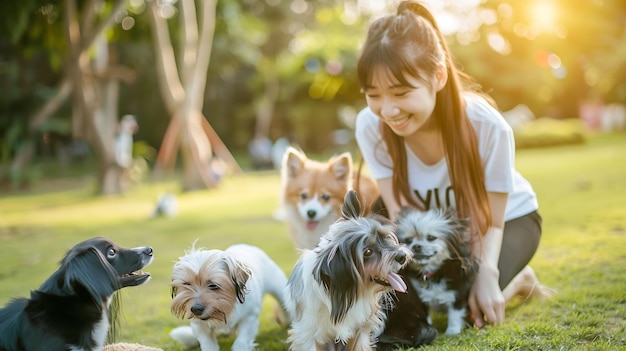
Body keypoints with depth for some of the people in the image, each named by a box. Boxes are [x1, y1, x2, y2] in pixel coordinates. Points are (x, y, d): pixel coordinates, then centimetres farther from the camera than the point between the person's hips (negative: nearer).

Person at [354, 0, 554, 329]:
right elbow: (402, 216, -24)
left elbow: (490, 222, -23)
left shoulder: (487, 126, -34)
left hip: (508, 218, -3)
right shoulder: (370, 125, -29)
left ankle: (519, 279, 7)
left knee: (465, 303, -25)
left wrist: (485, 273, -43)